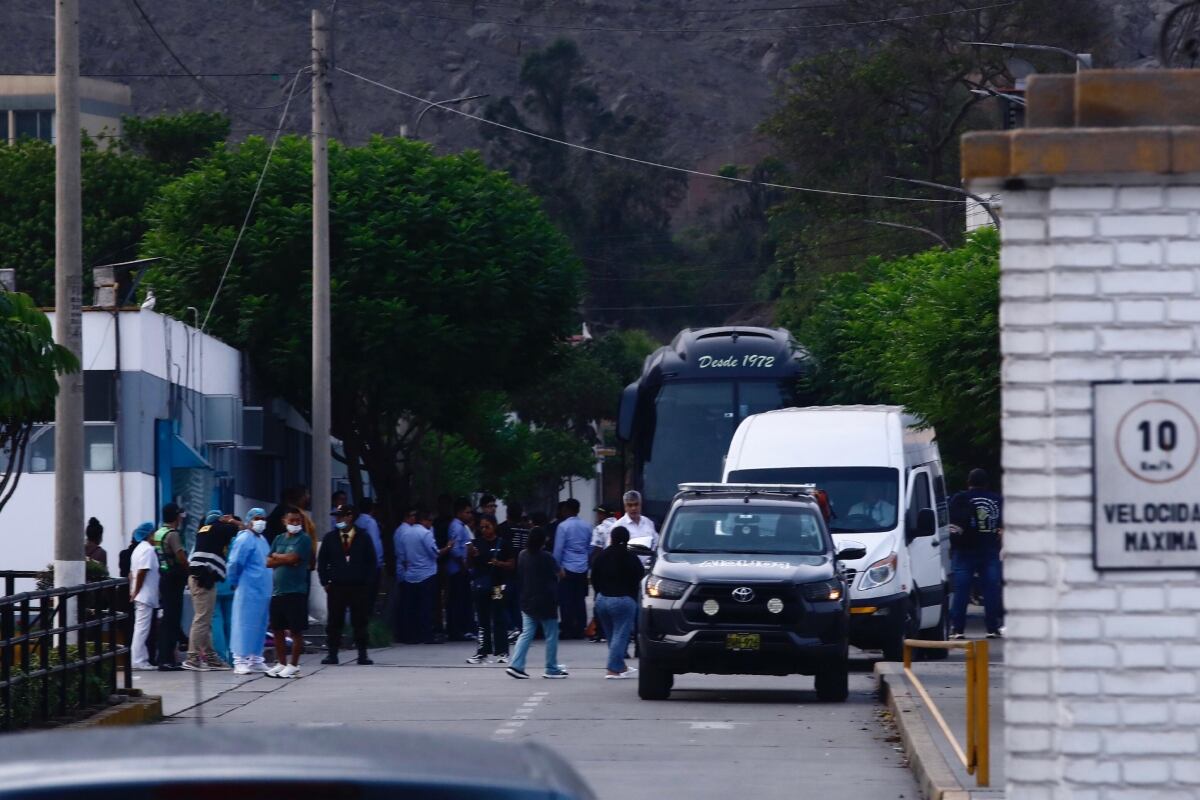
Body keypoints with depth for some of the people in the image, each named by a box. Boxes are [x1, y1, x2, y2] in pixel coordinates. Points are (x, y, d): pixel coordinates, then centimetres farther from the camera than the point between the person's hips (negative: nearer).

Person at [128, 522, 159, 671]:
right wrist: (136, 592, -15)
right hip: (146, 596, -10)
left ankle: (141, 659, 14)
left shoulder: (139, 549, 19)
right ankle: (138, 660, -10)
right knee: (142, 628, -9)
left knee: (140, 628, 12)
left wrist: (133, 592, 17)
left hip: (140, 596, 10)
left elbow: (132, 573, 19)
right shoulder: (148, 550, -12)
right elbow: (142, 573, -20)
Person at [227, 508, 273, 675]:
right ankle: (240, 661, -4)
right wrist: (234, 583, -3)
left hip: (263, 592, 8)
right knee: (245, 625, -6)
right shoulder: (244, 539, -11)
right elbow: (234, 564, -15)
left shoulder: (262, 540, 15)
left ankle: (255, 660, 19)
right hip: (249, 591, -8)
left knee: (259, 626, 12)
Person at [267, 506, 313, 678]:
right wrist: (285, 559, -6)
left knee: (296, 630, 0)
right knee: (277, 630, 11)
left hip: (295, 592, -6)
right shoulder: (279, 539, 14)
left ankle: (294, 665, 6)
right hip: (277, 591, 6)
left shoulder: (303, 539, -3)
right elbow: (269, 562, 7)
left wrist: (276, 556, 2)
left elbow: (292, 558, -15)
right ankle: (281, 663, 20)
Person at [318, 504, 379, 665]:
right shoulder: (330, 538, 7)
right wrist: (325, 581, 0)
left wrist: (368, 583, -3)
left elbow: (372, 562, 5)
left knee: (360, 622, 2)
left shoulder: (363, 538, 3)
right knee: (334, 622, 0)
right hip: (336, 587, 1)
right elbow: (322, 561, 9)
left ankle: (362, 654, 5)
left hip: (359, 587, -1)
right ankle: (332, 654, 3)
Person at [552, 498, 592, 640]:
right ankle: (579, 630, 8)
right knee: (580, 600, 8)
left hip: (567, 569, -5)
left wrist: (557, 567, 0)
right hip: (582, 569, 5)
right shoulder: (587, 527, 6)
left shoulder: (563, 526, -9)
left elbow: (558, 548, -9)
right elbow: (590, 547, 12)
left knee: (566, 601, 0)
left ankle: (567, 631, -1)